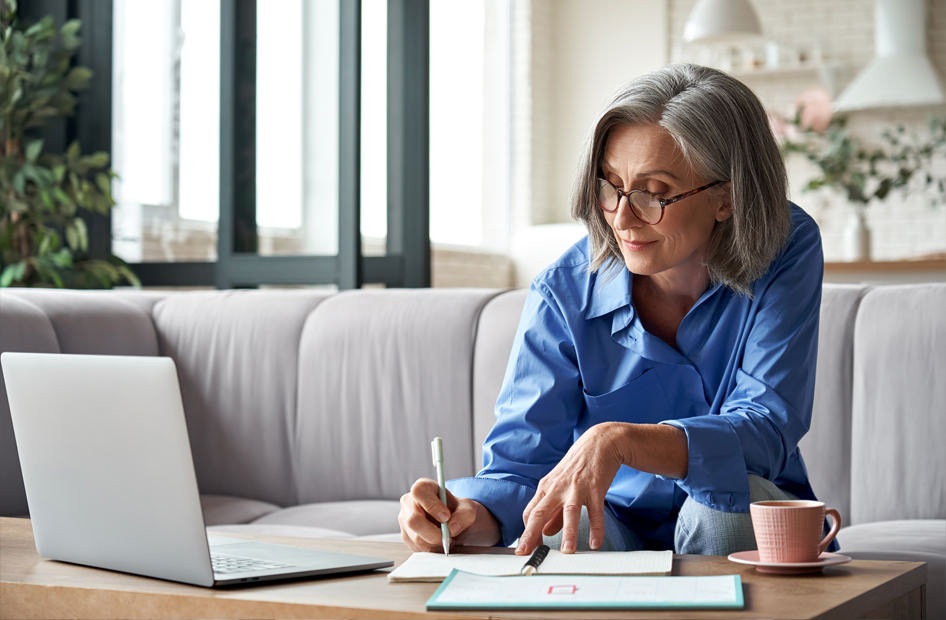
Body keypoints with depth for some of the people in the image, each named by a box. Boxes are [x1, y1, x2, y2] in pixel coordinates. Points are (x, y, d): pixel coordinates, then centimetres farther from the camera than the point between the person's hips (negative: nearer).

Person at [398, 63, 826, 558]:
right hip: (617, 528, -2)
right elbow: (519, 463, -15)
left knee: (729, 495, -33)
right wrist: (468, 516, -40)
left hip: (746, 524, 2)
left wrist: (618, 440, -43)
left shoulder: (787, 254, -16)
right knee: (558, 533, -36)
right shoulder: (564, 293, -13)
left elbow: (767, 429, -26)